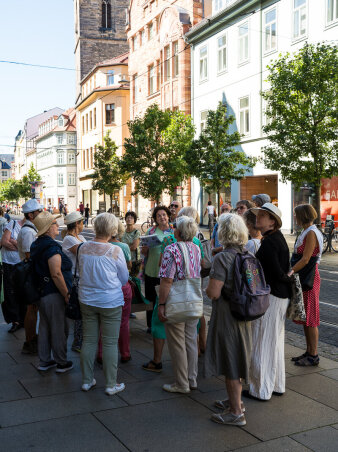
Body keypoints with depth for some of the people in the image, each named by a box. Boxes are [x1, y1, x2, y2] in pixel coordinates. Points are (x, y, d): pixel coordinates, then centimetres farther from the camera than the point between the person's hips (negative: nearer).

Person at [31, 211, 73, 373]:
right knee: (59, 329, 4)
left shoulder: (37, 245, 9)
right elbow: (56, 275, -25)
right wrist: (66, 294, -16)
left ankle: (44, 361, 28)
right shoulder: (52, 247, -21)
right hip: (53, 295, -9)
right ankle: (61, 363, 16)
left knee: (44, 328, 17)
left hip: (41, 293, 9)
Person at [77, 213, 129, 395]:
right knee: (110, 343, 5)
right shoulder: (115, 251, -15)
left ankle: (87, 380, 24)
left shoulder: (83, 248, -4)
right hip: (110, 302, -4)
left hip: (87, 300, 4)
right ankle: (111, 384, 14)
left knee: (88, 340, 14)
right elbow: (124, 279, -3)